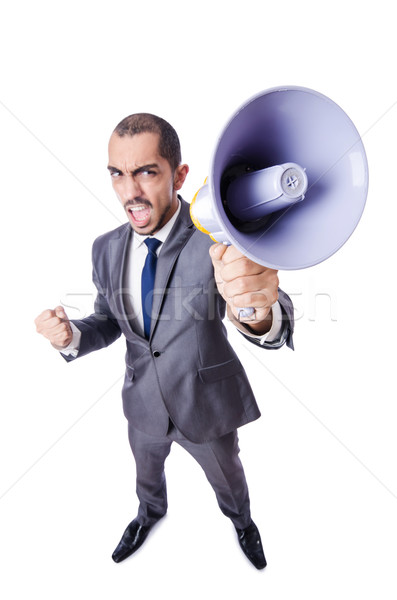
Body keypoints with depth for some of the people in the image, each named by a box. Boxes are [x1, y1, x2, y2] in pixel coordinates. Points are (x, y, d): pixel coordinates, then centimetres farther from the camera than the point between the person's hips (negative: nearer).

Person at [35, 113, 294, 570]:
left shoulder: (217, 239, -26)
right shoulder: (107, 249, -10)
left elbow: (277, 330, -38)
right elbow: (109, 322, 1)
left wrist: (258, 311, -63)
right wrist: (72, 336, -22)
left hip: (207, 405, -3)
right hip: (143, 402, 4)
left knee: (227, 479, 27)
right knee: (147, 472, 32)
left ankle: (241, 520, 63)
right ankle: (150, 513, 68)